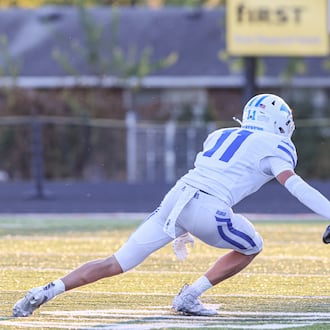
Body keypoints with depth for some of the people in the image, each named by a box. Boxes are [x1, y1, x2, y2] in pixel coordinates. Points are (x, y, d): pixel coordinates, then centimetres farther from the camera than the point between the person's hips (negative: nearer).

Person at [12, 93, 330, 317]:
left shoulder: (219, 136, 30)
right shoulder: (274, 147, 10)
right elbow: (295, 185, -5)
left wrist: (184, 227, 42)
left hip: (176, 196, 6)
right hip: (208, 211, -6)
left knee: (117, 263, 9)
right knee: (250, 248, 22)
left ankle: (47, 291, -3)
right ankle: (189, 297, 12)